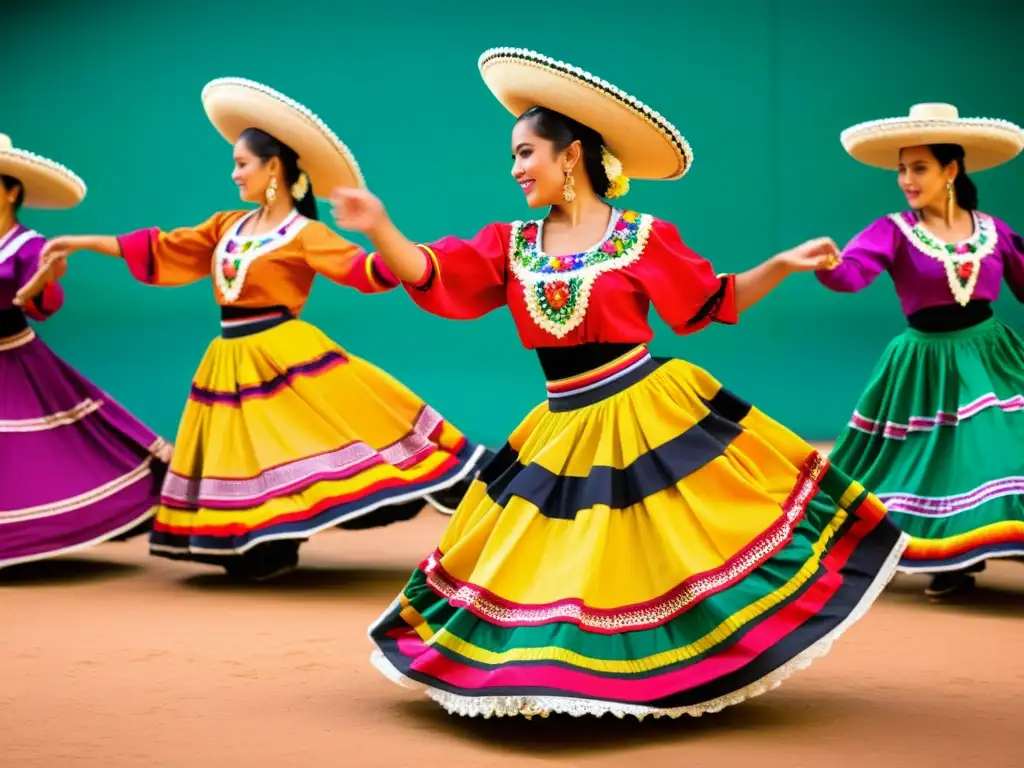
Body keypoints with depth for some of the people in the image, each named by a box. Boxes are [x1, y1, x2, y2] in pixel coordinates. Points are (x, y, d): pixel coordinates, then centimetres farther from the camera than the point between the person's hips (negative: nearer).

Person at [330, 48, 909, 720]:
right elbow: (431, 277, -3)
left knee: (683, 544, -4)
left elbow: (712, 302, 4)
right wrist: (380, 229, -20)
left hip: (652, 413, -4)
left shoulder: (643, 237, -3)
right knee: (561, 570, 9)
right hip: (566, 430, 4)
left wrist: (785, 264, -8)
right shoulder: (512, 245, 6)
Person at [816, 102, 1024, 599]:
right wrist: (826, 266, -46)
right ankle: (956, 561, 20)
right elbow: (852, 272, -26)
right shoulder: (894, 230, -7)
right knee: (940, 462, 3)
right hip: (927, 366, -2)